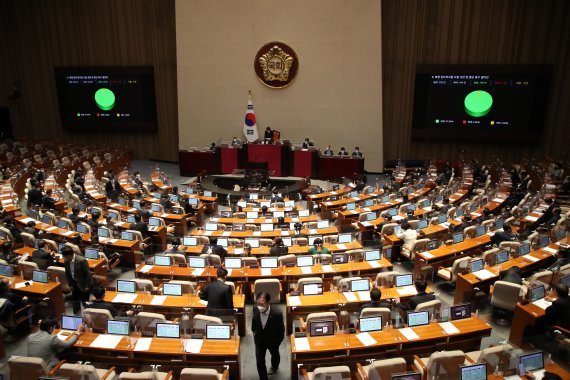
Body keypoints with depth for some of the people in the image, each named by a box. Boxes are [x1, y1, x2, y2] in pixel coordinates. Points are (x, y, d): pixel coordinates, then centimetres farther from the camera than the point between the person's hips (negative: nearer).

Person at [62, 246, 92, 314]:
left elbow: (88, 273, -20)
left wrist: (87, 286, -15)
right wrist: (70, 284, 5)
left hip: (84, 284, -6)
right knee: (74, 300, 14)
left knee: (84, 301, 4)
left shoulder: (81, 260, -28)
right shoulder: (66, 261, -10)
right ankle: (76, 315, 34)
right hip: (75, 284, 6)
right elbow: (67, 273, 5)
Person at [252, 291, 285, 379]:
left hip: (273, 340, 0)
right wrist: (253, 331, 12)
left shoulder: (277, 313, -37)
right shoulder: (255, 309, -27)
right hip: (259, 339, 1)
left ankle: (274, 366, 62)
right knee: (260, 362, 1)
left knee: (275, 355, 29)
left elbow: (281, 329, -18)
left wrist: (278, 342, -7)